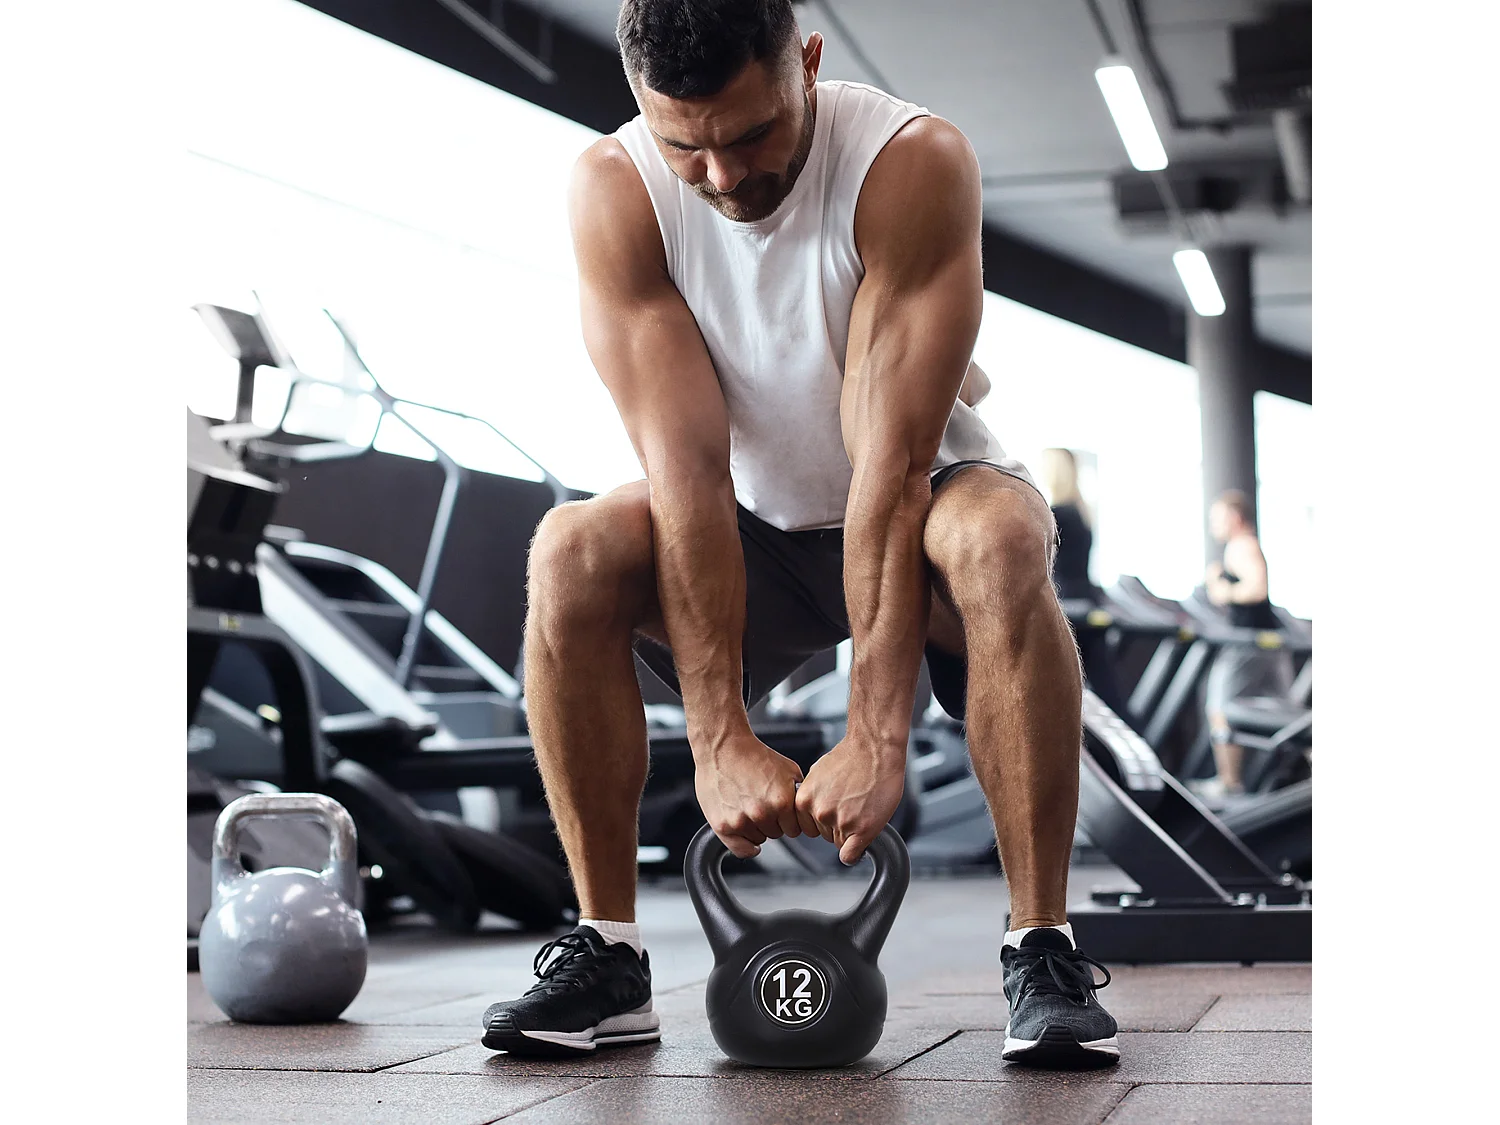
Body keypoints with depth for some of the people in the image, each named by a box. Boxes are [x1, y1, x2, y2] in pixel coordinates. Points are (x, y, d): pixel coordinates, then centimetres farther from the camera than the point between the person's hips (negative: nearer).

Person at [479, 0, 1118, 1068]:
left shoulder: (915, 162, -27)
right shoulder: (615, 190, -20)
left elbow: (893, 469, -31)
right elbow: (687, 472, -26)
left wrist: (875, 740, -35)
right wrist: (721, 740, -31)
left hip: (917, 510, -2)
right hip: (754, 532, 2)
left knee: (999, 541, -35)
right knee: (571, 555, -26)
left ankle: (1044, 951, -24)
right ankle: (606, 952, -14)